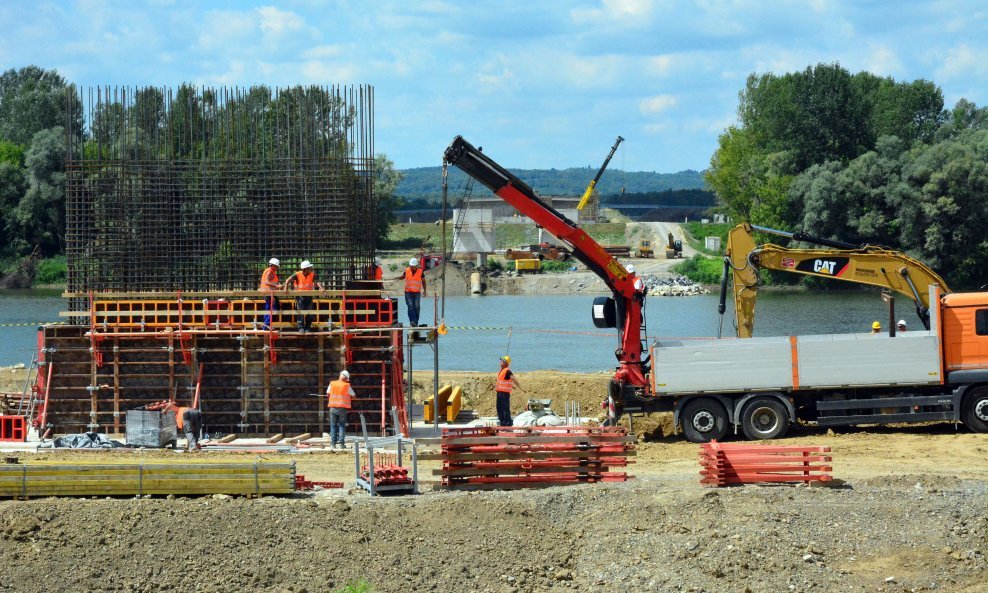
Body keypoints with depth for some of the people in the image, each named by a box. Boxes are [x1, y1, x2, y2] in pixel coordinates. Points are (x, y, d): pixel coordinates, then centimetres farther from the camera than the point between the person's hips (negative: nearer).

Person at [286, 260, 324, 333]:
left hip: (309, 296, 2)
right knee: (300, 312, -6)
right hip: (300, 296, -2)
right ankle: (301, 328, -3)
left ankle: (308, 328, 12)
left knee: (309, 313, 2)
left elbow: (316, 282, -14)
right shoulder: (298, 275, -8)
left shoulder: (312, 275, -3)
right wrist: (286, 288, -20)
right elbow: (288, 280, -7)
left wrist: (321, 288, -33)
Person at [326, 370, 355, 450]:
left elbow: (328, 394, 13)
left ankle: (332, 443, 2)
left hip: (333, 408, 2)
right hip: (343, 408, -2)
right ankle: (340, 443, -4)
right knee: (342, 426, 4)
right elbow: (353, 395, 9)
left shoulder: (332, 384, 2)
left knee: (333, 426, 7)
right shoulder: (347, 386, -3)